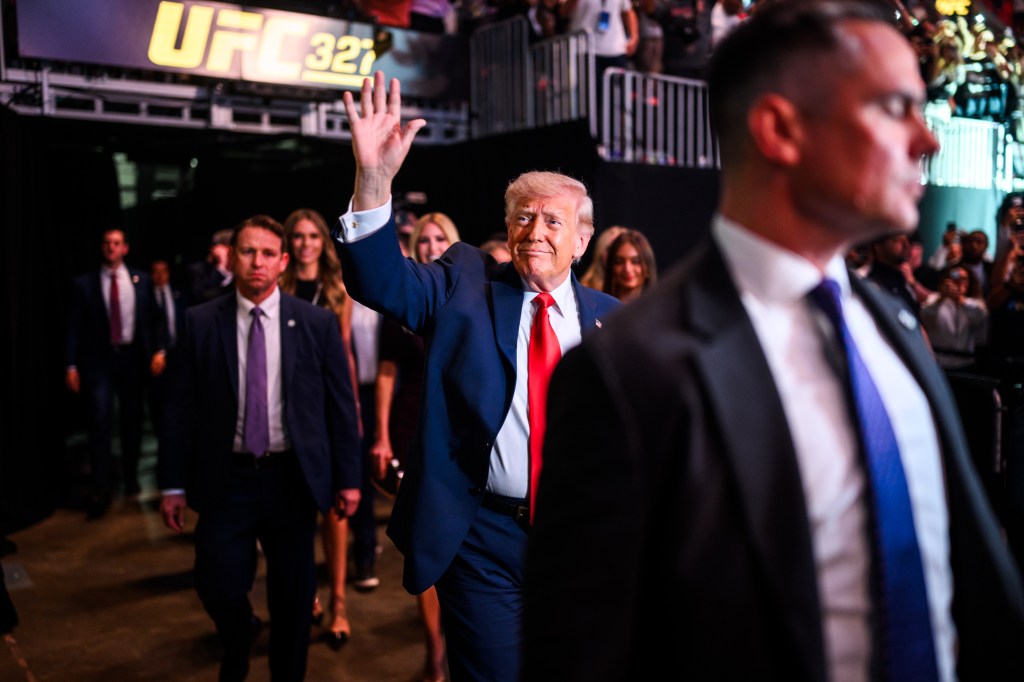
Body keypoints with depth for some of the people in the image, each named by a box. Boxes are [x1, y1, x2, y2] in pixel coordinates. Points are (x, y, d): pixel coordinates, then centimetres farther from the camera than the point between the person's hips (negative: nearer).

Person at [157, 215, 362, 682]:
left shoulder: (317, 323, -2)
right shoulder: (201, 323, -1)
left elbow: (341, 405, 0)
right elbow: (181, 408, 0)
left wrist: (348, 477, -1)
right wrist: (173, 484, -1)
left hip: (292, 477, 0)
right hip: (226, 478, 0)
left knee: (292, 598, 10)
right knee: (218, 587, 2)